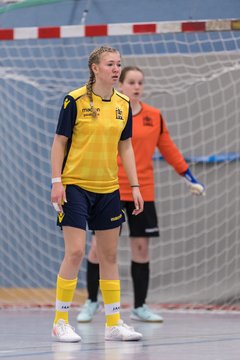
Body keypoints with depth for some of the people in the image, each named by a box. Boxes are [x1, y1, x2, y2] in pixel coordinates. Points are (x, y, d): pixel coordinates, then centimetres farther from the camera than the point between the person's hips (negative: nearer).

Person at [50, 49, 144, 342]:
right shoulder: (75, 100, -9)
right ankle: (60, 323, 1)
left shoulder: (123, 104, 6)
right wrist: (56, 182, -11)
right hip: (75, 186, -5)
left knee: (109, 255, 7)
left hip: (108, 190, 5)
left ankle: (113, 323, 14)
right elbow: (59, 143, -5)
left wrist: (135, 186, 7)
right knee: (75, 252, -10)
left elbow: (125, 147, 12)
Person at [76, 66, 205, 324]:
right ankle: (92, 302, 19)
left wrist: (189, 178, 10)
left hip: (142, 193, 2)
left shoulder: (154, 116, 3)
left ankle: (139, 307, 14)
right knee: (98, 247, 0)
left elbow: (168, 149, 11)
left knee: (141, 248, 3)